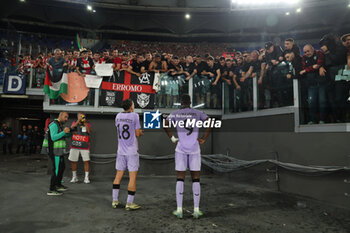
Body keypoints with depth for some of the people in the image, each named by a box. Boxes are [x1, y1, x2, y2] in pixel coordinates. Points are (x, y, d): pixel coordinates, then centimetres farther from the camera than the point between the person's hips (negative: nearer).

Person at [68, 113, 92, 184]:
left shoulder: (88, 124, 6)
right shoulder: (75, 123, 9)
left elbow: (89, 132, -10)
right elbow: (72, 127, -12)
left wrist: (85, 122, -16)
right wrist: (78, 120, -20)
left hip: (85, 146, -1)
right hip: (74, 146, 1)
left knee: (86, 161, -6)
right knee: (73, 161, 7)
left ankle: (86, 177, 4)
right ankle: (74, 177, 22)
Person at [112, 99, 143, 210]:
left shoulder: (118, 116, 6)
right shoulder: (134, 116, -10)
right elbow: (138, 133, -9)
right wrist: (141, 132, 13)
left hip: (121, 151, 5)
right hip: (132, 151, -5)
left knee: (118, 175, 12)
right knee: (133, 177, 2)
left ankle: (115, 201, 18)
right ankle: (129, 203, 5)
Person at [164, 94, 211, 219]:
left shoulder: (175, 113, 3)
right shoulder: (198, 113, 5)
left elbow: (165, 124, -8)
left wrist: (172, 138, 0)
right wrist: (203, 139, 0)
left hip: (181, 149, 0)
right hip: (194, 149, 1)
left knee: (180, 178, 5)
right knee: (195, 179, 7)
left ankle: (179, 209, 6)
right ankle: (196, 210, 8)